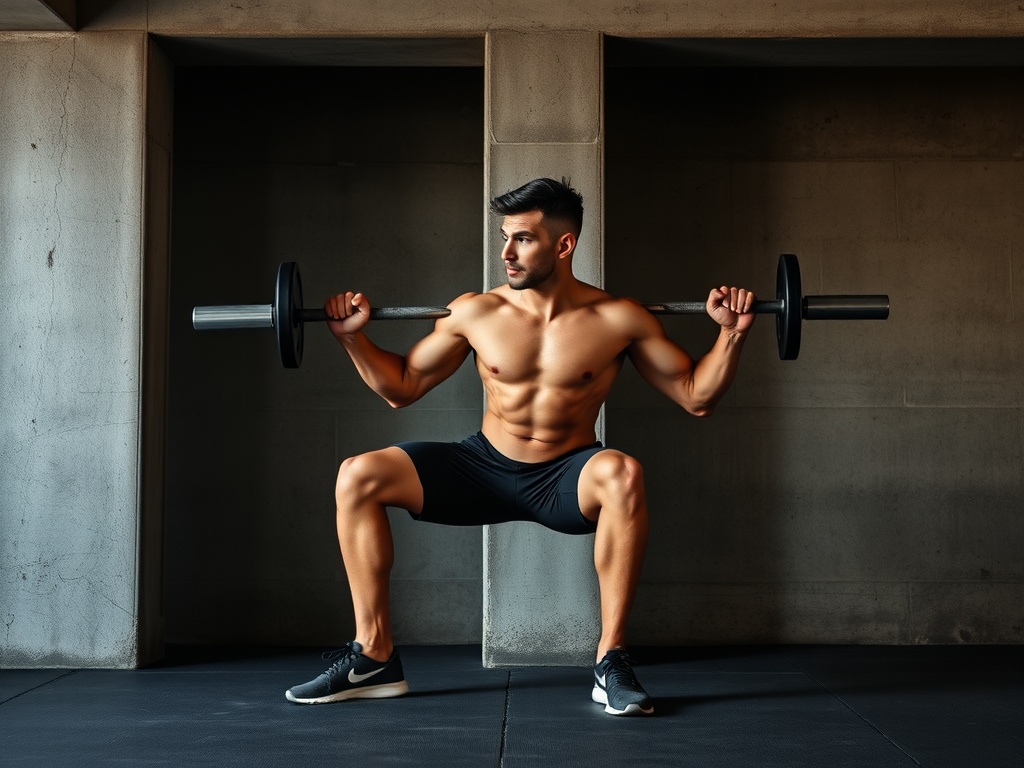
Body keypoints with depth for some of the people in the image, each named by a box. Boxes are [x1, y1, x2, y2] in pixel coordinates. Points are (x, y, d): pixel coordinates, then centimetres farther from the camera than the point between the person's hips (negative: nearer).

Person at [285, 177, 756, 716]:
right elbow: (400, 388, 7)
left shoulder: (617, 319, -9)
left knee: (623, 475, -39)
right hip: (487, 469, 3)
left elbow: (697, 397, -3)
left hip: (566, 478, -3)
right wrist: (353, 337, -4)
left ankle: (612, 661, -25)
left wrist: (731, 334, -16)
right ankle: (374, 656, -5)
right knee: (358, 477, -15)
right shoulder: (474, 313, -4)